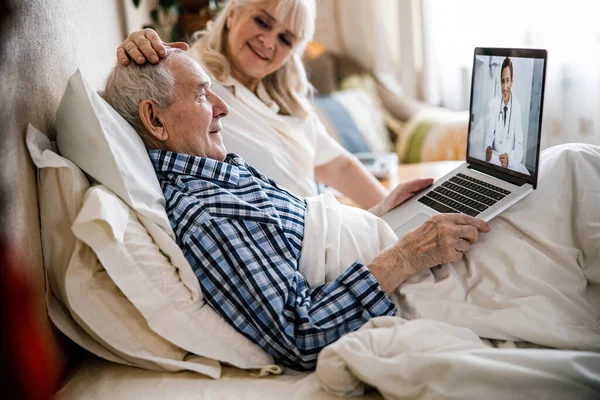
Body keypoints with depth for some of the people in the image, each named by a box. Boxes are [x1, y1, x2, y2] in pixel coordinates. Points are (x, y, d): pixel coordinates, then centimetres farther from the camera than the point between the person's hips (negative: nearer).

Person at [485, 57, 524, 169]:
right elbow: (489, 136, 1)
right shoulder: (494, 107, 7)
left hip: (512, 166, -3)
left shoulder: (517, 108, -4)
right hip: (494, 162, 3)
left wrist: (509, 158, -27)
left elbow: (519, 147, -6)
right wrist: (488, 149, -22)